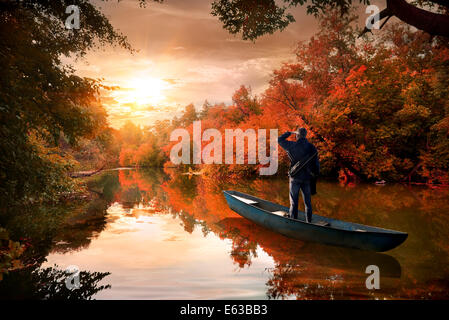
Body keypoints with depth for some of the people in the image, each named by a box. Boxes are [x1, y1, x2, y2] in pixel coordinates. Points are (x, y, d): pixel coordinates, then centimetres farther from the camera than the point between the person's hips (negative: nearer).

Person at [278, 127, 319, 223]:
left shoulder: (292, 146, -8)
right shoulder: (312, 148, 0)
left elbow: (280, 140, 7)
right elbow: (316, 164, 3)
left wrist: (290, 133, 16)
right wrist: (315, 175, 12)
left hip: (295, 177, -3)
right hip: (307, 179, 3)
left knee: (293, 201, 5)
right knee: (307, 201, 11)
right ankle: (309, 222, 17)